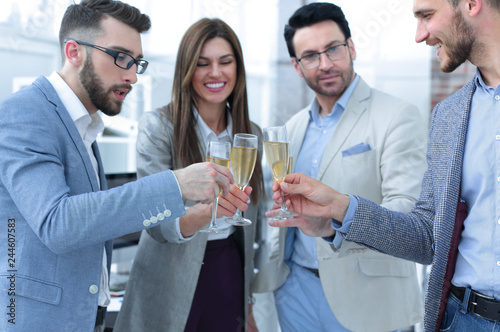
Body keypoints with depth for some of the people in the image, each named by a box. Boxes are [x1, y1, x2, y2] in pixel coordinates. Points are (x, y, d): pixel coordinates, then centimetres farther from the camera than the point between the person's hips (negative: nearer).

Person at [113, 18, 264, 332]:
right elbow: (156, 222, -18)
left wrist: (248, 302, 12)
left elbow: (248, 225, 11)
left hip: (230, 278, 4)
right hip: (171, 286, -3)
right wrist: (205, 212, -38)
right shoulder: (157, 126, -10)